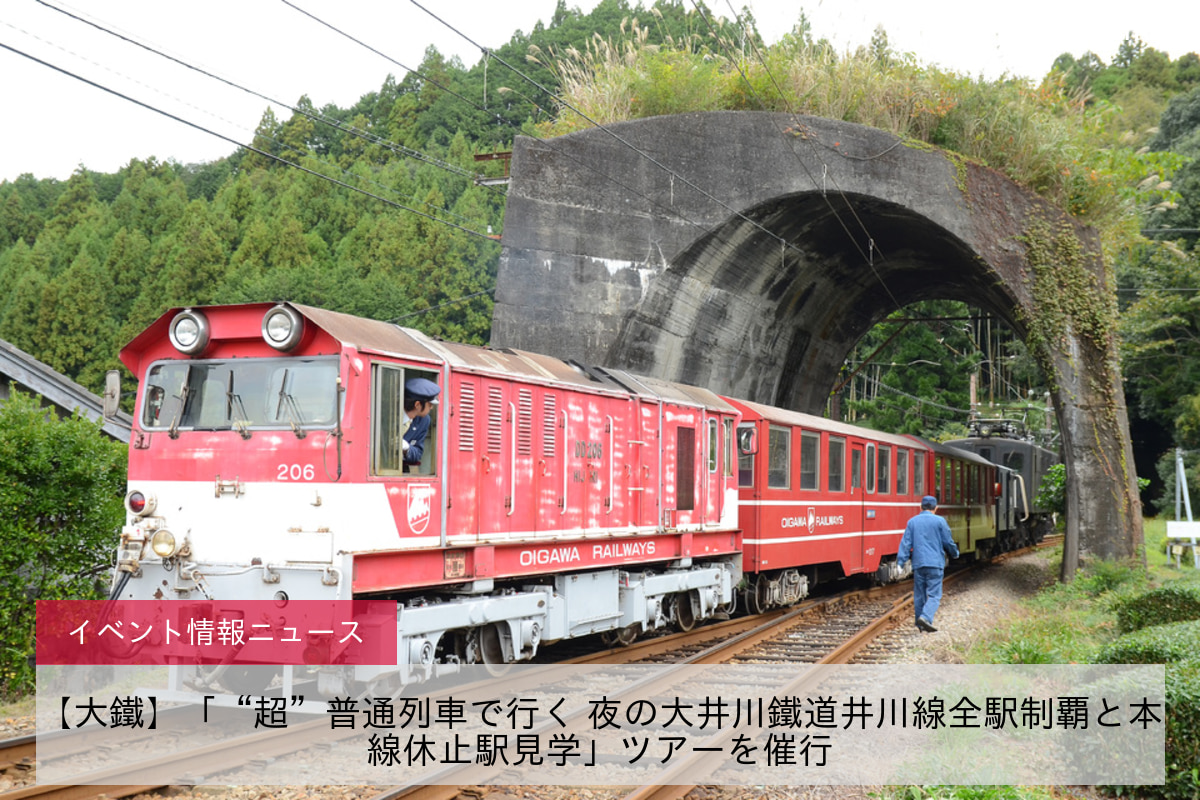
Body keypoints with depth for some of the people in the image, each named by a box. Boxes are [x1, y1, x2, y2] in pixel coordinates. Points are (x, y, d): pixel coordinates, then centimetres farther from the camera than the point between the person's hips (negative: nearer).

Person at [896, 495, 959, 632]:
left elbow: (905, 543, 2)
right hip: (935, 563, -3)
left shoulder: (912, 522, 7)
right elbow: (948, 542, 5)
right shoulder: (939, 521, 0)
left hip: (918, 564, 3)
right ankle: (926, 617, -26)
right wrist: (955, 554, 24)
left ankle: (920, 625, 15)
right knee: (934, 594, -5)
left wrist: (900, 563, 0)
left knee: (919, 595, 10)